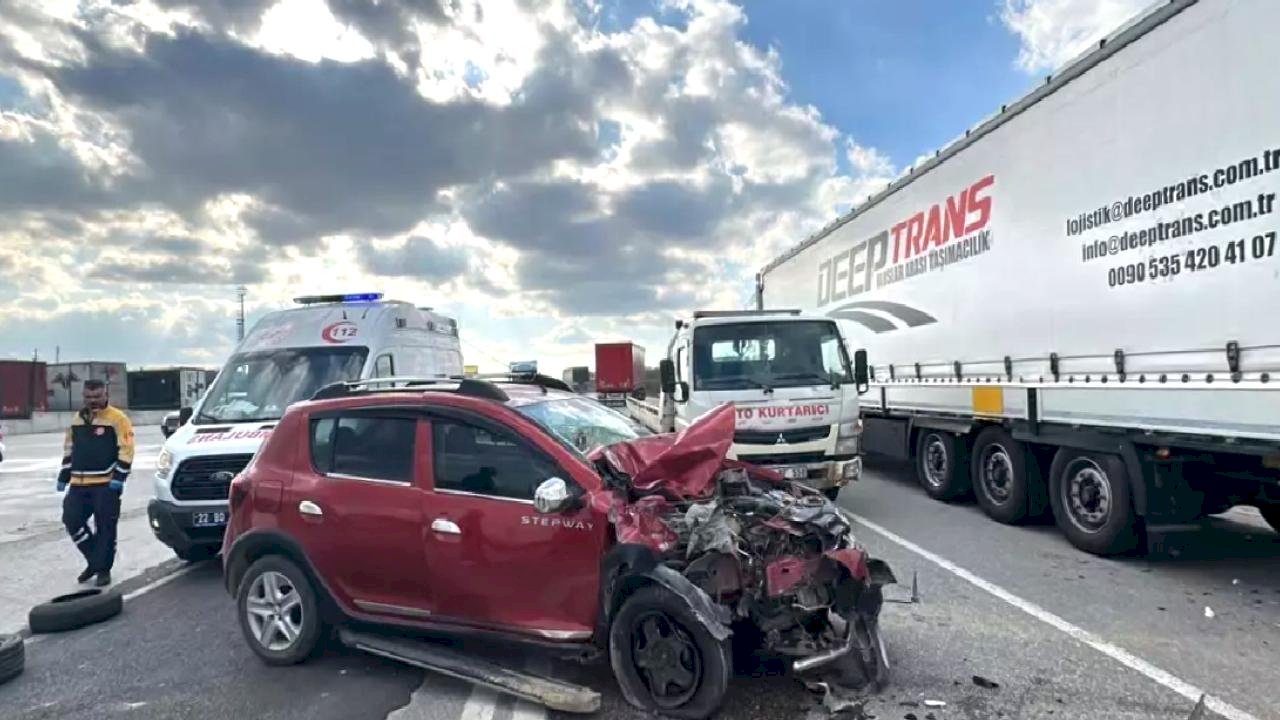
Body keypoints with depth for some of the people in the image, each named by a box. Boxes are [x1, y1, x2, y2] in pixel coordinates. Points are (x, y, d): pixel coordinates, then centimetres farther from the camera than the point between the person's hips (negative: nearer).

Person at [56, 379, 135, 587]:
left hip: (106, 484, -6)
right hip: (79, 484, 6)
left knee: (105, 528, -1)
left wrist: (119, 476, -18)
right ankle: (95, 560, 21)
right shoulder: (77, 419, 14)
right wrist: (64, 477, 18)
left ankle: (103, 569, 11)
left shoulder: (117, 418, -7)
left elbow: (126, 449, -11)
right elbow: (69, 450, 23)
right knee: (72, 521, 4)